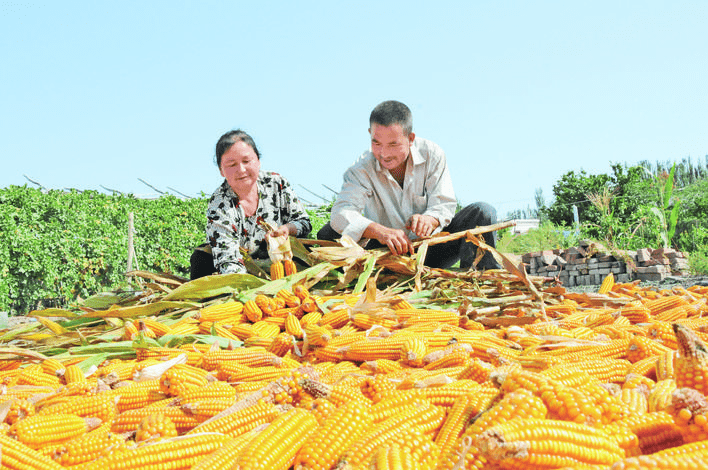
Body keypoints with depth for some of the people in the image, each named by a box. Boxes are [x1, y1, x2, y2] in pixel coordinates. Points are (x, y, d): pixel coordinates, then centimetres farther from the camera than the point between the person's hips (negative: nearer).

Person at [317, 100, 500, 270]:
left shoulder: (432, 155, -8)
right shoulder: (362, 169, -14)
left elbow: (444, 204, -12)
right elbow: (341, 212, -30)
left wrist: (429, 219, -39)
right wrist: (380, 231, -51)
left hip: (432, 247, 1)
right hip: (388, 251, -1)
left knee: (482, 212, -19)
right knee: (330, 232, -25)